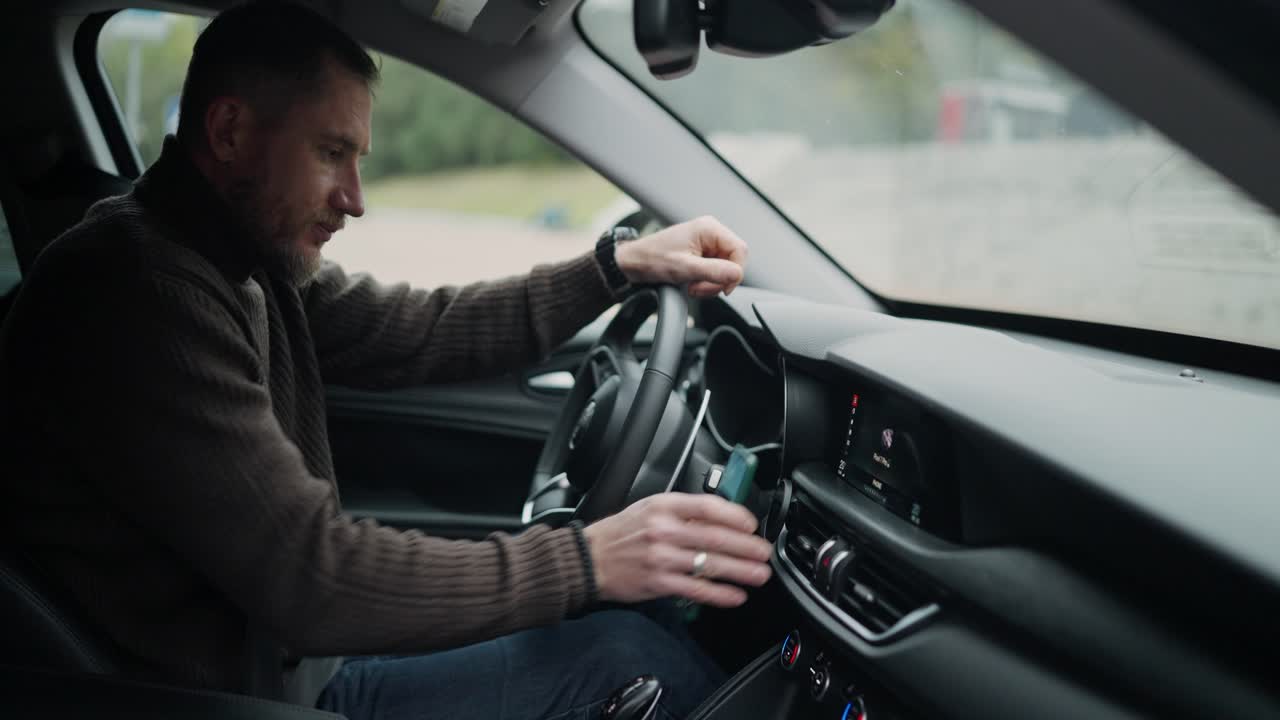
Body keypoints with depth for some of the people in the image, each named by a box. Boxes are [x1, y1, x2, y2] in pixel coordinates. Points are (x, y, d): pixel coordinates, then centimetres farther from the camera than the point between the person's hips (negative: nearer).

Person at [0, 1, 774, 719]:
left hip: (286, 644, 9)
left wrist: (621, 265, 4)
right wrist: (586, 561, -29)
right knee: (625, 655, -13)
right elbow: (311, 577, -30)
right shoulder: (135, 293, -27)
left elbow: (417, 332, 10)